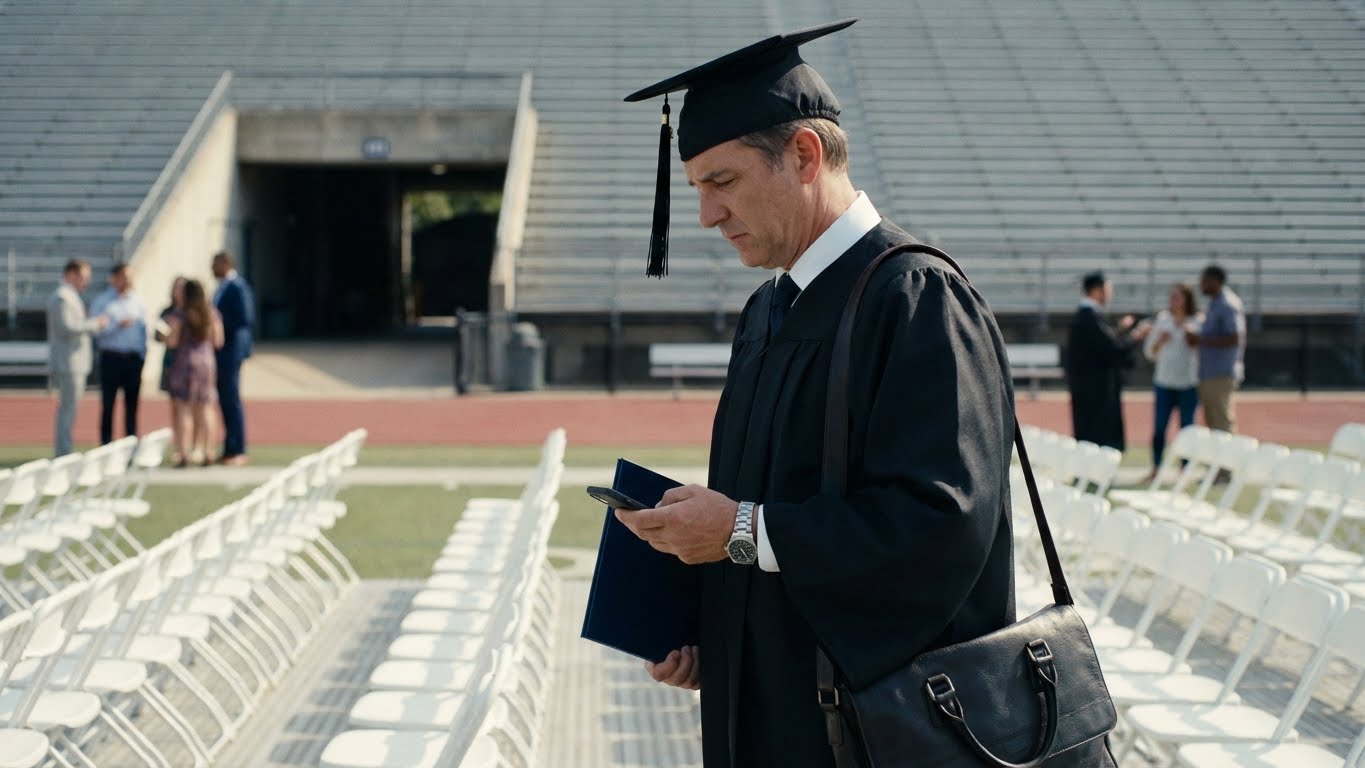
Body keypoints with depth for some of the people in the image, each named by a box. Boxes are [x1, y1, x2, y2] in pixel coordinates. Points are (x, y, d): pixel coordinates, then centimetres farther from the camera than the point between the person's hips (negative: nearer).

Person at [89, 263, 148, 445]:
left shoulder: (137, 301, 11)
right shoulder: (101, 302, 4)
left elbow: (144, 329, 10)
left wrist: (143, 354, 1)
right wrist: (117, 326, -15)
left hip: (133, 358, 2)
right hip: (111, 358, -2)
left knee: (132, 405, 5)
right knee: (107, 405, -2)